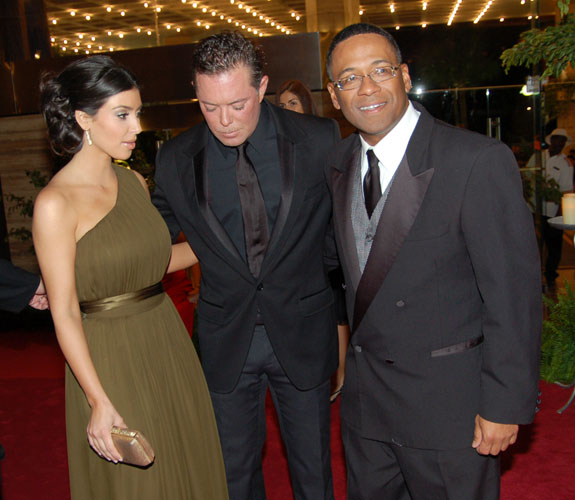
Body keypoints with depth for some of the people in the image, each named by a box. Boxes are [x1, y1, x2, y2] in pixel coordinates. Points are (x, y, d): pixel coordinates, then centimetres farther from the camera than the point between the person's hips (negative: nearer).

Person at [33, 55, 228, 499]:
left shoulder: (134, 182, 5)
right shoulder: (56, 203, -16)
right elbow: (65, 313, -16)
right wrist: (99, 402, -18)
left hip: (167, 340, 6)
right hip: (109, 360, -6)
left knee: (188, 464, 19)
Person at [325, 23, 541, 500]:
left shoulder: (480, 161, -18)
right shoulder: (339, 163, 3)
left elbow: (514, 292, -17)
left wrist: (505, 404, -15)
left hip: (448, 401, -6)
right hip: (364, 394, 6)